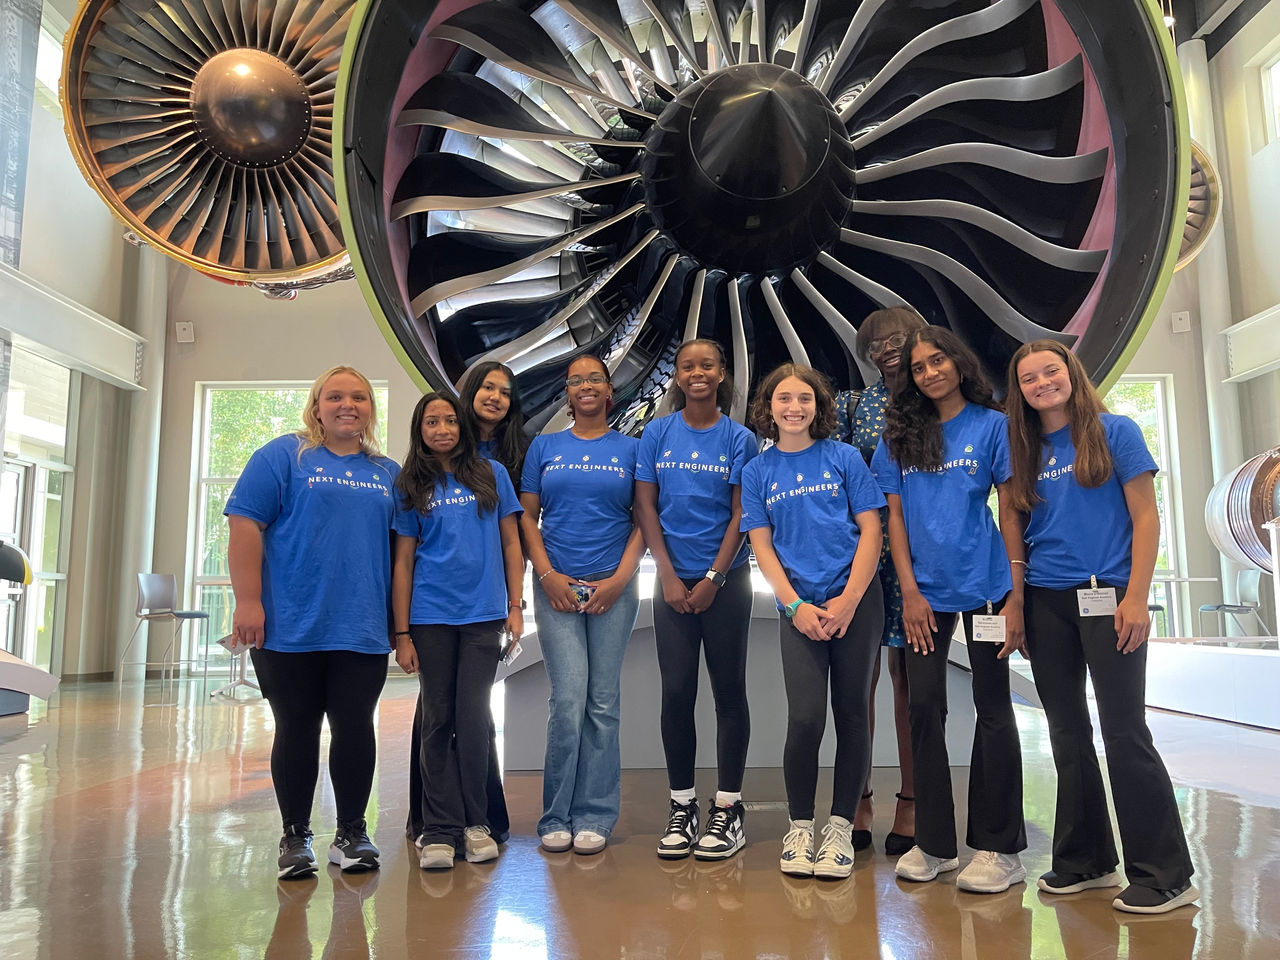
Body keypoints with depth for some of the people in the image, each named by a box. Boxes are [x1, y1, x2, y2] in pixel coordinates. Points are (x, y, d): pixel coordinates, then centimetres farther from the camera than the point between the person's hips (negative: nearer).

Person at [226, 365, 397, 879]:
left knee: (355, 728, 6)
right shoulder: (283, 456, 2)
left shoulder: (388, 474, 14)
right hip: (292, 627, -3)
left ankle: (352, 833, 21)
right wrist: (247, 602, -14)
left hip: (363, 630, 3)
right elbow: (245, 527, -6)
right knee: (296, 729, 7)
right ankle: (295, 837, 22)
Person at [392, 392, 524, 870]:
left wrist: (515, 607, 1)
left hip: (483, 614, 0)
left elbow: (511, 543, 9)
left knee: (473, 717, 0)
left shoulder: (491, 474, 8)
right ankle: (440, 829, 12)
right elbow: (403, 562, 5)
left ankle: (475, 823, 14)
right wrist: (402, 633, 0)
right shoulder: (411, 487, 7)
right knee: (437, 720, 4)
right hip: (431, 617, 0)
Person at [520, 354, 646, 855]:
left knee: (602, 702, 3)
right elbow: (527, 518, 8)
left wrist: (620, 578, -7)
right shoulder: (544, 447, 10)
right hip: (557, 588, 0)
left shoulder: (630, 449, 8)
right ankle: (557, 817, 8)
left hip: (613, 588, 0)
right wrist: (547, 575, -5)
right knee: (569, 699, -6)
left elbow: (643, 520, 5)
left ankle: (594, 817, 14)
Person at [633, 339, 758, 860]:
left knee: (728, 689, 4)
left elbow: (741, 514, -2)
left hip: (726, 579, -1)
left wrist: (713, 578, -9)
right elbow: (646, 506, 2)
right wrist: (669, 576, -5)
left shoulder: (739, 438, 1)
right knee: (676, 690, 3)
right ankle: (682, 806, 16)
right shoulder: (657, 433, 5)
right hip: (672, 580, 1)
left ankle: (728, 807, 14)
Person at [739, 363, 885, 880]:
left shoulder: (844, 458, 5)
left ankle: (840, 828, 19)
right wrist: (796, 606, -7)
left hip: (855, 602, 0)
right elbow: (762, 546, 4)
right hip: (798, 608, 0)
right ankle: (799, 827, 11)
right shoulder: (758, 470, 8)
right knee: (805, 718, -9)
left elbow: (870, 529, 1)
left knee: (852, 715, 5)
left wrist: (849, 599, -9)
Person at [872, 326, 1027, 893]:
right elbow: (896, 515, 7)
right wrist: (909, 592, -2)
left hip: (984, 585, -3)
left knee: (993, 709, 4)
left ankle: (999, 848, 15)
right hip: (924, 591, 3)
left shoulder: (992, 425, 0)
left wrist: (1016, 596, -9)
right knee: (924, 707, 5)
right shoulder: (900, 435, 9)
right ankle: (934, 843, 18)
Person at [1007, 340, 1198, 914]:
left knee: (1124, 730, -6)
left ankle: (1164, 875, 6)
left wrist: (1136, 597, -12)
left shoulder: (1114, 433, 1)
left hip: (1106, 597, -5)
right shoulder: (1025, 451, 12)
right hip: (1045, 602, 5)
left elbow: (1145, 518, -4)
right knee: (1067, 732, 9)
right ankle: (1085, 861, 21)